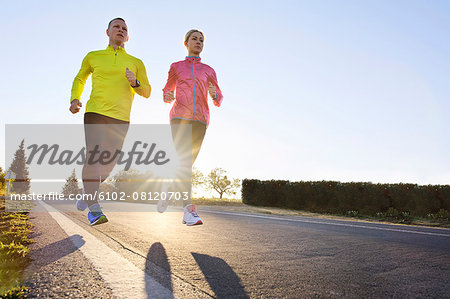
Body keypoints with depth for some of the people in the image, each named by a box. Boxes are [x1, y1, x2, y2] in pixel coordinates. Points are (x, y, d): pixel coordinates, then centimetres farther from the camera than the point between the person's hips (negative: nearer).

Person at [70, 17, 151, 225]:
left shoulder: (136, 63, 15)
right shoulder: (93, 57, 15)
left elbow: (147, 92, 12)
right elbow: (79, 79, 28)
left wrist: (135, 82, -9)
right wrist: (74, 100, 10)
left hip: (121, 118, 2)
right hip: (95, 112, -1)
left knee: (110, 161, 2)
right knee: (93, 156, -16)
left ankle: (88, 192, 31)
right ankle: (94, 210, -15)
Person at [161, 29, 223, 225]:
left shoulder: (208, 71, 19)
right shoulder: (176, 67, 19)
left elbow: (218, 100, 16)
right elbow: (168, 90, 25)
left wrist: (215, 95, -9)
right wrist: (167, 97, -1)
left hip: (200, 120, 2)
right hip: (180, 116, -2)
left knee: (187, 162, -2)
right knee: (184, 159, -18)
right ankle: (189, 210, -17)